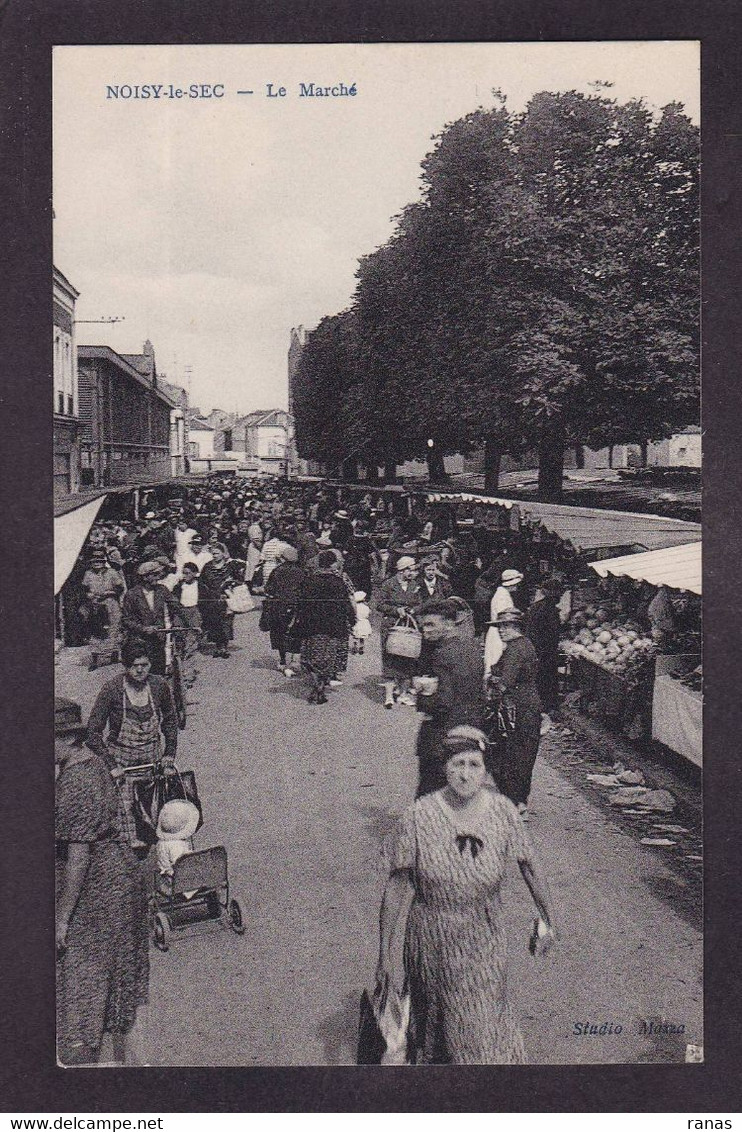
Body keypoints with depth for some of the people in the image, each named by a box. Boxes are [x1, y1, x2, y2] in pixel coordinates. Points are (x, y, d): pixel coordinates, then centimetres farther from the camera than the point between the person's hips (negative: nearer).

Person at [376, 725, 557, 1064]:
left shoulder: (503, 813, -14)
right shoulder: (419, 818, -20)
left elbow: (529, 867, 1)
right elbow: (396, 887, -13)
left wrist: (547, 919, 9)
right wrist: (384, 953, -8)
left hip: (484, 940, 1)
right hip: (431, 940, -1)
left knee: (484, 1027, 12)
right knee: (431, 1020, 19)